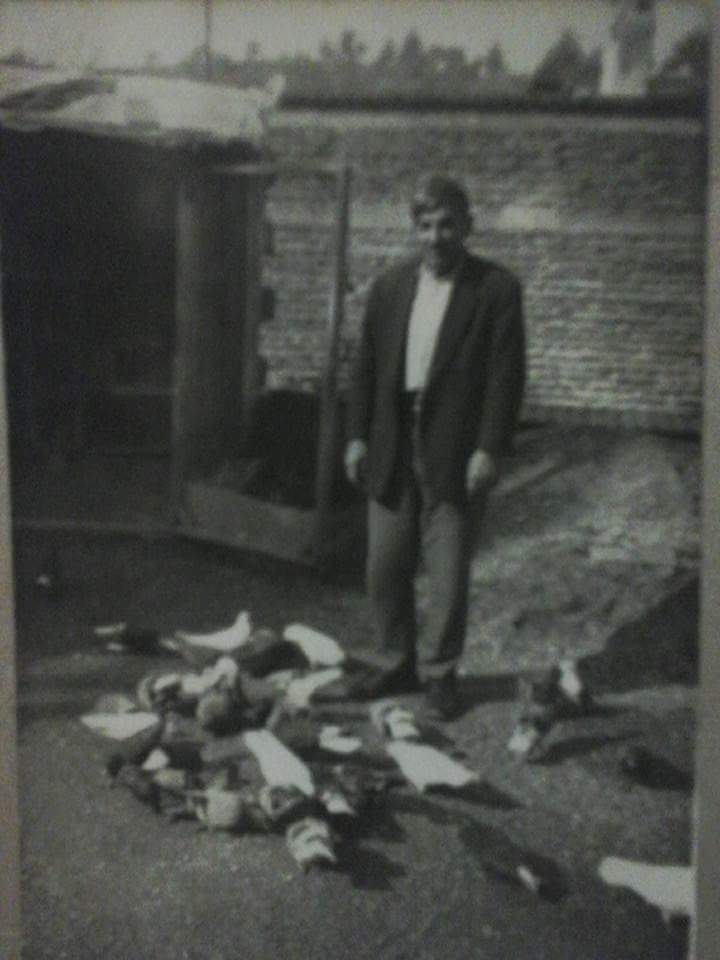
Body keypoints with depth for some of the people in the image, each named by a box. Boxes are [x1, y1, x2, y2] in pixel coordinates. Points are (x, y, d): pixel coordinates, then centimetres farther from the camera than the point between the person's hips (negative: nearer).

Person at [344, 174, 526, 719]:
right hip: (391, 449, 4)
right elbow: (367, 366, 11)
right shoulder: (390, 286, 10)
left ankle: (439, 670, 21)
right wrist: (357, 435, 5)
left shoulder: (497, 288, -2)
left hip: (456, 453, -4)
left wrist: (489, 449, -13)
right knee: (386, 567, 10)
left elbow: (506, 375, -7)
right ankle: (395, 663, 27)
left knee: (448, 571, 3)